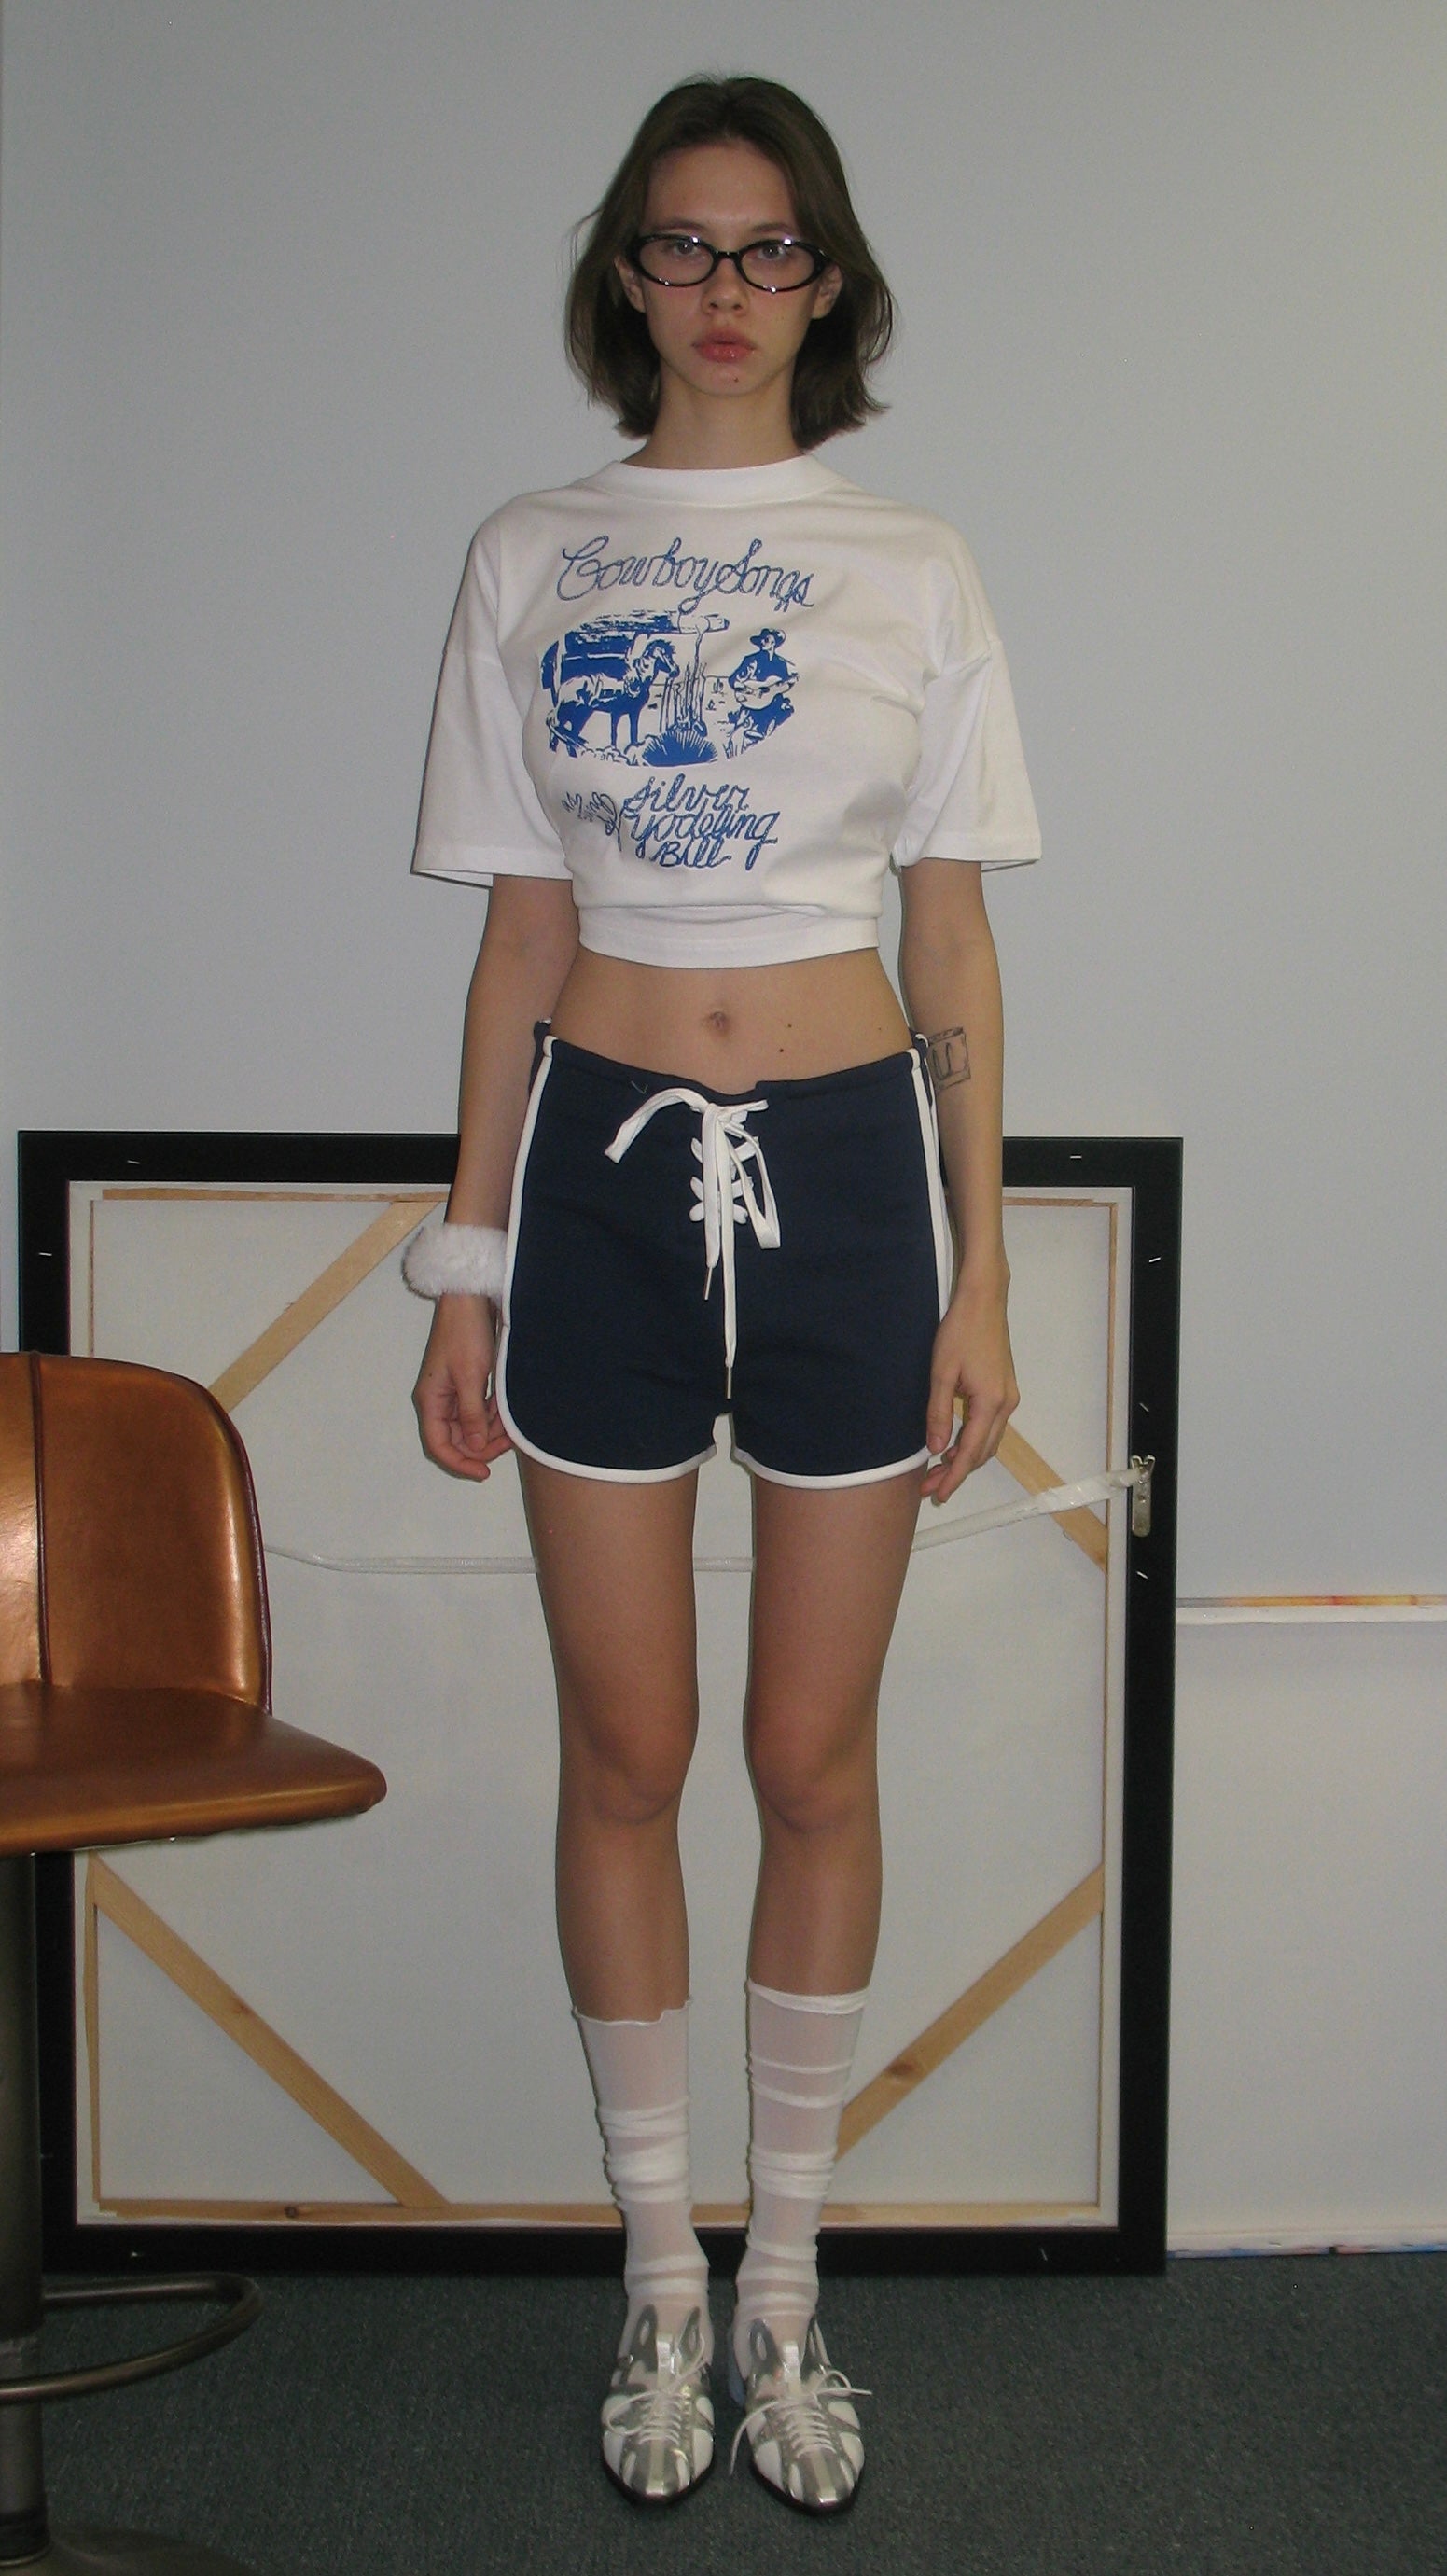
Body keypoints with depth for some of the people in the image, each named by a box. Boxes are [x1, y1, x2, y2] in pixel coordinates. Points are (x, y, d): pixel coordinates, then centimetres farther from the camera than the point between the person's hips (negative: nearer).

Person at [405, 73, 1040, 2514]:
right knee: (626, 1754, 7)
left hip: (848, 1158, 0)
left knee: (815, 1758, 6)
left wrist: (981, 1275, 0)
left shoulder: (912, 570, 3)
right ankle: (660, 2270, 24)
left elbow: (954, 948, 4)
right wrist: (468, 1265, 3)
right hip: (605, 1156, 1)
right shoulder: (530, 563, 5)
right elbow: (520, 941, 6)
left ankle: (785, 2277, 23)